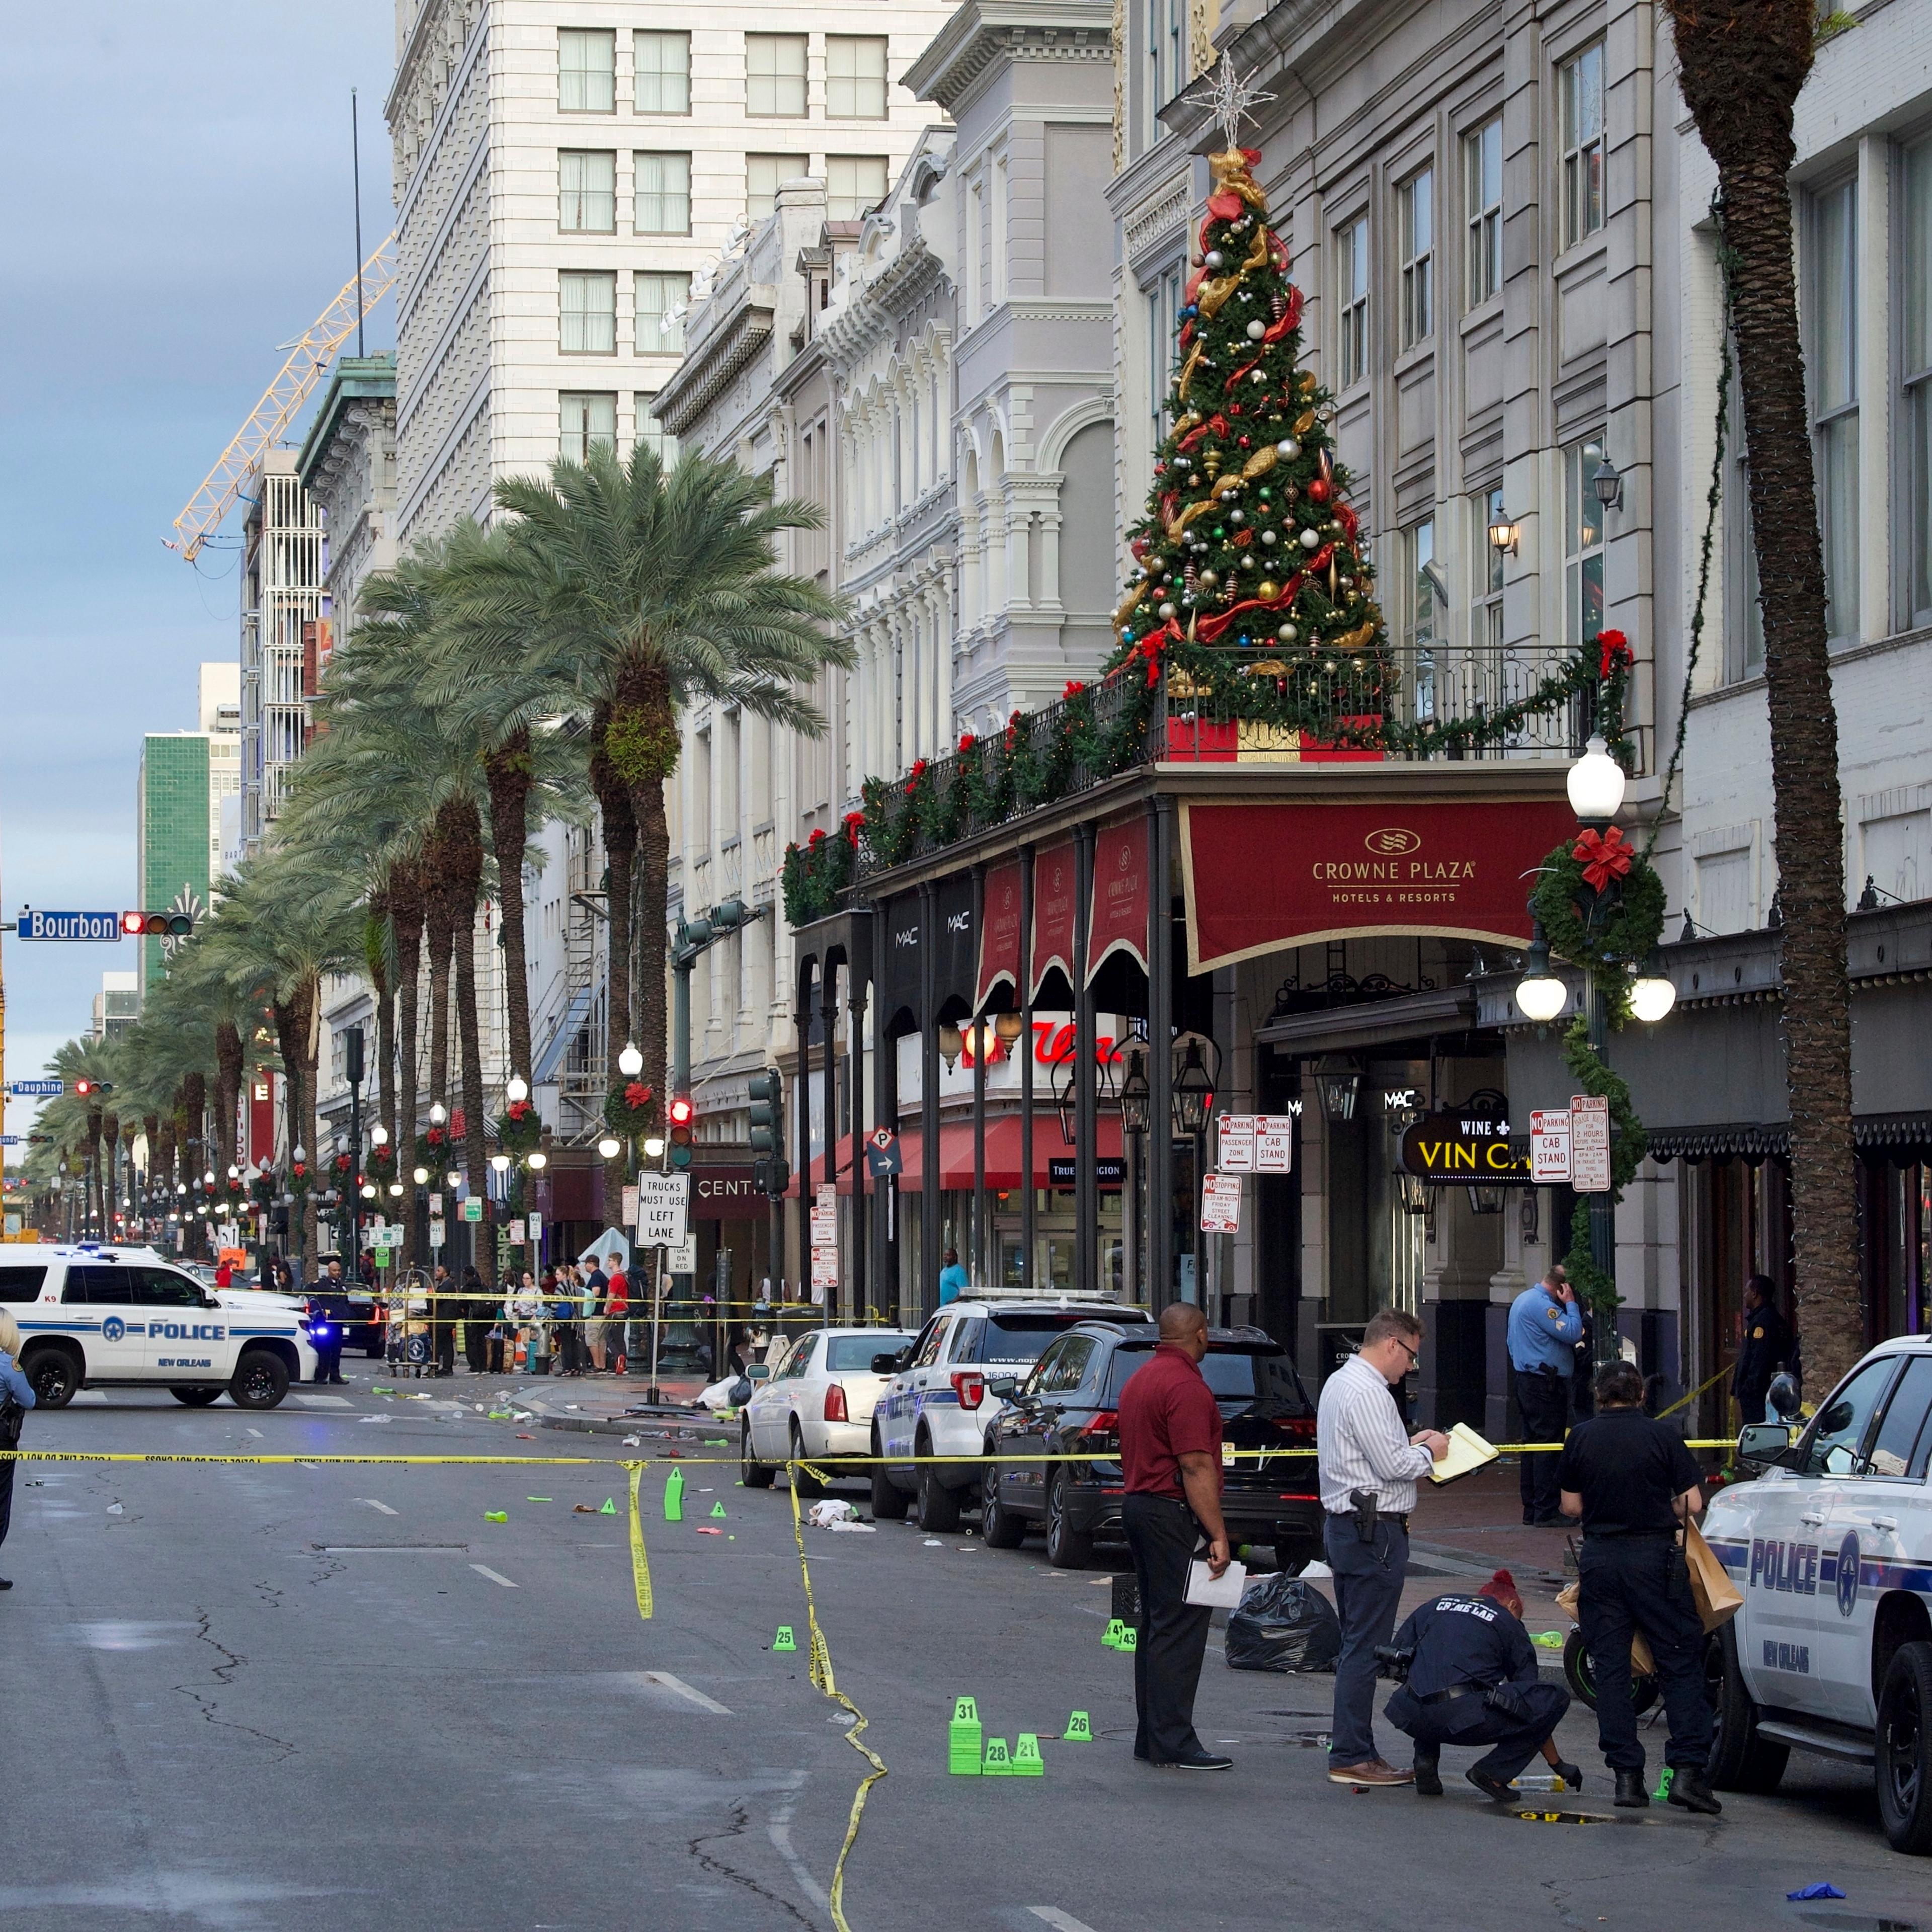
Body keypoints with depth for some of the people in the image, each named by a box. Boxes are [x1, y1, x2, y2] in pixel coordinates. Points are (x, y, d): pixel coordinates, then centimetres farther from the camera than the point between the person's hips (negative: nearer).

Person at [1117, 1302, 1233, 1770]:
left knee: (1156, 1626, 13)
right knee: (1179, 1629, -9)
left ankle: (1151, 1736, 16)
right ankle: (1173, 1744, -11)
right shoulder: (1186, 1386, -16)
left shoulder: (1139, 1380, 15)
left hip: (1139, 1503, 10)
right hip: (1174, 1513, -10)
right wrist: (1218, 1535, -20)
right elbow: (1196, 1468, -21)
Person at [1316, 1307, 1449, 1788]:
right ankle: (1351, 1757, -7)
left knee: (1356, 1642, 15)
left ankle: (1348, 1743, 19)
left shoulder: (1340, 1383, 16)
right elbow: (1391, 1466, -20)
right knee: (1366, 1646, -8)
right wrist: (1427, 1452, -3)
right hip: (1374, 1531, -11)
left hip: (1345, 1526, 11)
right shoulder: (1367, 1393, -17)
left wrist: (1409, 1444, 15)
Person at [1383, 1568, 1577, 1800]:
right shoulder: (1509, 1624, 18)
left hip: (1414, 1719, 5)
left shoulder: (1436, 1605, 27)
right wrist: (1558, 1765, 30)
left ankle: (1426, 1763, 16)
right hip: (1467, 1719, -5)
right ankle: (1493, 1772, 4)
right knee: (1557, 1698, 10)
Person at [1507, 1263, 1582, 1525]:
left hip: (1525, 1381, 11)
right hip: (1545, 1384, -11)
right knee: (1549, 1447, -9)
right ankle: (1546, 1512, -10)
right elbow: (1572, 1333, -23)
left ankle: (1531, 1510, 17)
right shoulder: (1541, 1305, -18)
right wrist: (1570, 1304, -11)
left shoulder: (1523, 1299, 16)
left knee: (1533, 1443, 14)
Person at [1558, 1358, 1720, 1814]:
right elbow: (1692, 1505, -3)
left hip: (1599, 1558, 2)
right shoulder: (1662, 1436, -3)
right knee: (1680, 1663, 4)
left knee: (1610, 1668, 7)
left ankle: (1627, 1776, 3)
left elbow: (1571, 1506, 7)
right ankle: (1687, 1769, -6)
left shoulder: (1580, 1438, 3)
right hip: (1654, 1556, -2)